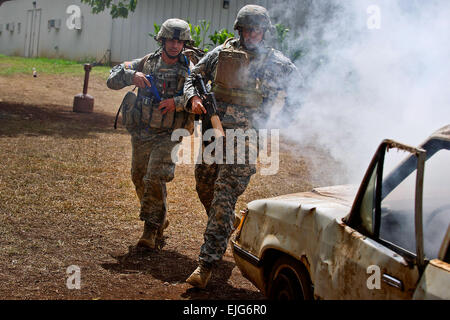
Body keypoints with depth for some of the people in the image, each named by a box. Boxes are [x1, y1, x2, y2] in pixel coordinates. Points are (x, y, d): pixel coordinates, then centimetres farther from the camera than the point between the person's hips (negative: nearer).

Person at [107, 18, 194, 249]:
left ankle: (152, 229, -8)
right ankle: (160, 219, 34)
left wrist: (177, 102, -26)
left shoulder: (189, 70, -4)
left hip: (168, 135, -4)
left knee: (155, 178, -17)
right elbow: (112, 80, 0)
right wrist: (132, 75, -19)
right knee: (140, 178, 13)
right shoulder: (147, 63, 2)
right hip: (141, 133, 4)